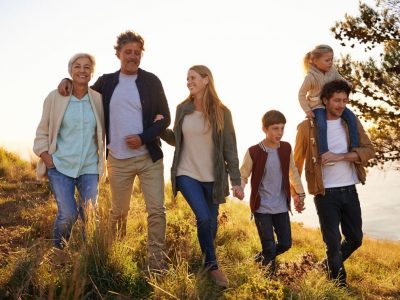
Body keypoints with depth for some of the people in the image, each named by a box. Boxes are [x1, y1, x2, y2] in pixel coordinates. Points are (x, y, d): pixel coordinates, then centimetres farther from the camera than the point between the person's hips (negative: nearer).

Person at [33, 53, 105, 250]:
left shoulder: (98, 99, 0)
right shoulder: (55, 97, -3)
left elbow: (103, 132, 10)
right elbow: (42, 133, 3)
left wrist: (101, 160, 2)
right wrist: (48, 161, -5)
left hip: (89, 168, 2)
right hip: (60, 166, -1)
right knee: (68, 214, -7)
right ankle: (58, 250, 22)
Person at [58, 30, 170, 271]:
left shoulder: (151, 81, 0)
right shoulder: (106, 82, 7)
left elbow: (165, 118, 0)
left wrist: (144, 138, -14)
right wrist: (68, 82, 3)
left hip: (149, 156, -1)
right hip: (118, 160, 2)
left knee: (157, 210, -4)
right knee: (119, 211, 11)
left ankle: (156, 262, 6)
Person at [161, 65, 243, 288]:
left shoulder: (221, 112, -4)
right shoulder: (183, 109, 2)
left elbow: (230, 148, -3)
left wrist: (236, 181, -6)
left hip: (213, 177, 0)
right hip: (187, 174, 0)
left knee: (211, 223, 8)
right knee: (204, 218, -15)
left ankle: (208, 262, 32)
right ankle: (212, 265, 6)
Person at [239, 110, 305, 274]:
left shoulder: (286, 148, -1)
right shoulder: (254, 152, -13)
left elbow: (293, 173, 13)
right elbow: (243, 175, -8)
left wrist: (299, 195, 17)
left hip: (281, 206, 5)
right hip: (261, 207, -4)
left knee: (286, 244, 11)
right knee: (269, 246, -4)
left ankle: (263, 256, 38)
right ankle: (269, 272, 19)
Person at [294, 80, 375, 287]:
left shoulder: (352, 123, 4)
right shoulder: (307, 127, -6)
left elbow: (369, 150, -5)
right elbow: (297, 162, 1)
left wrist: (339, 157, -19)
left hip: (349, 190, 4)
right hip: (325, 193, -4)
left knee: (355, 239, 14)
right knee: (333, 242, 2)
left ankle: (331, 266, 41)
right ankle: (339, 282, 25)